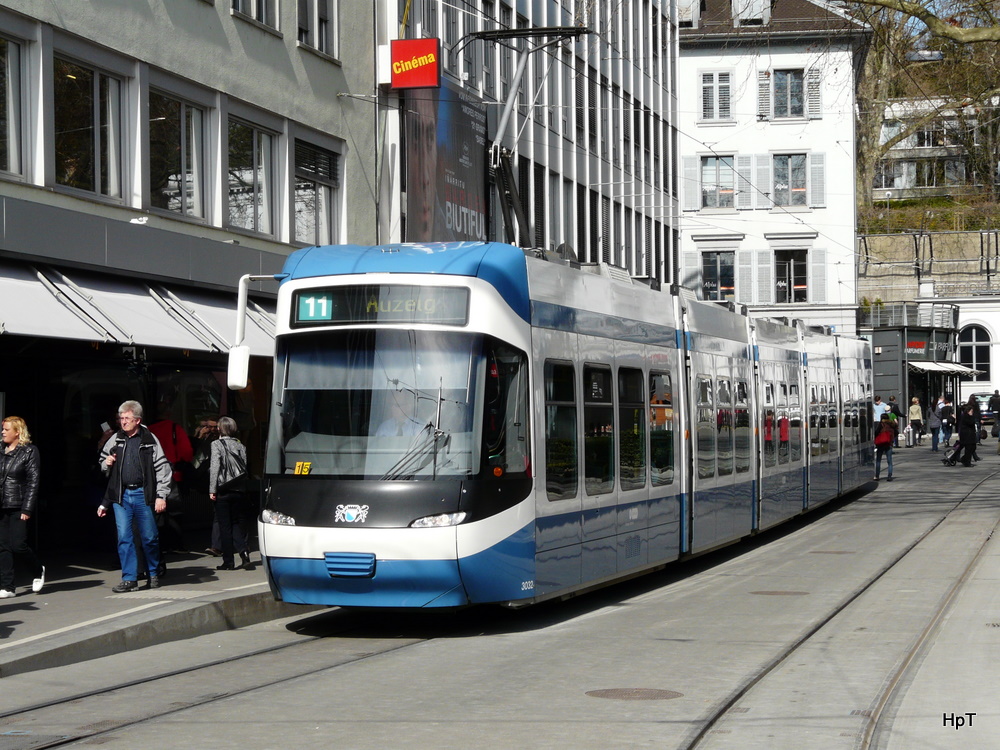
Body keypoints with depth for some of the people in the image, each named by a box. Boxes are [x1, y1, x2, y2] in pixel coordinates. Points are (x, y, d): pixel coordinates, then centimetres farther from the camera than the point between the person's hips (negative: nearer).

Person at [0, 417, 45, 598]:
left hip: (18, 507, -5)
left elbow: (33, 481, -7)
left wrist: (27, 509, -13)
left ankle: (38, 570, 20)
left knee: (18, 545, -7)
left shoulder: (29, 451, -3)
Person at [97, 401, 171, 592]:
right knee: (124, 537, -1)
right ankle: (129, 579, 3)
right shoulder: (115, 440, 8)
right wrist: (106, 464, -3)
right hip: (121, 495, 3)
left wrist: (161, 496, -8)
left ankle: (154, 574, 23)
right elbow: (103, 464, 21)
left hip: (142, 494, -3)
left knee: (150, 537, 5)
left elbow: (163, 468, -3)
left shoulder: (149, 440, -2)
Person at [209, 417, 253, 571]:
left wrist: (212, 490, -9)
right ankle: (243, 552, -8)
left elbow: (215, 467, -12)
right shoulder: (240, 446, 4)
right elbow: (245, 467, 1)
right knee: (238, 523, 13)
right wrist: (243, 486, 6)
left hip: (223, 491, -3)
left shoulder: (217, 444, -6)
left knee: (225, 526, 4)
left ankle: (228, 561, 6)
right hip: (239, 491, 3)